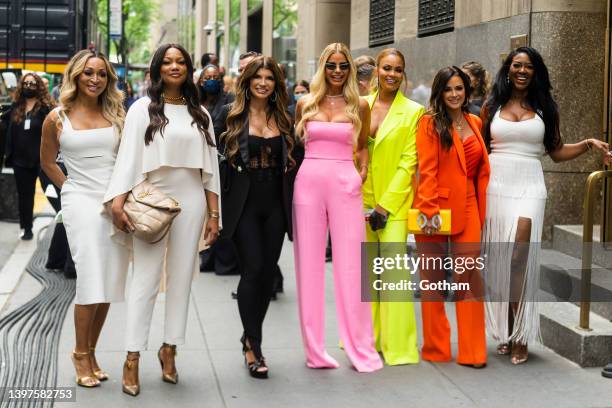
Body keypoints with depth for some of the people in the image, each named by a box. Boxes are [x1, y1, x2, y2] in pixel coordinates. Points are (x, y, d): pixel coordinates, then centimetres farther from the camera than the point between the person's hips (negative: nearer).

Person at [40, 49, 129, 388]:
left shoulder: (116, 115, 8)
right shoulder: (58, 118, 3)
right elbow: (47, 162, 14)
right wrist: (72, 189, 9)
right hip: (81, 202, -3)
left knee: (109, 284, 4)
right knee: (91, 280, -11)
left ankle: (91, 353, 17)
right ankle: (81, 354, 6)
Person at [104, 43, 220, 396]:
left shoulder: (200, 113, 12)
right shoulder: (143, 108, 3)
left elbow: (210, 166, 11)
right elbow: (128, 157, -5)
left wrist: (214, 212, 6)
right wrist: (118, 203, -15)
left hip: (191, 201, 3)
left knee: (182, 277, 7)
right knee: (146, 278, -5)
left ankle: (170, 349, 18)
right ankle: (133, 358, -2)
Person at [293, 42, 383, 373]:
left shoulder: (359, 106, 7)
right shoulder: (306, 103, 9)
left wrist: (362, 172, 3)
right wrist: (291, 170, 4)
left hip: (345, 185, -1)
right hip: (308, 182, 1)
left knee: (350, 266, -2)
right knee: (309, 265, 3)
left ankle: (361, 347, 6)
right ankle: (314, 348, 12)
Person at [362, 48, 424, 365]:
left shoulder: (413, 112, -3)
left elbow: (408, 163, -7)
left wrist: (386, 203, -13)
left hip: (393, 202, -4)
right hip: (361, 201, 4)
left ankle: (398, 347, -5)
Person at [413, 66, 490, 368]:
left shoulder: (475, 123, 12)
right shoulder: (430, 123, -3)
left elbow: (481, 170, 14)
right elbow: (426, 170, -10)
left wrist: (481, 212, 9)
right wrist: (429, 211, -16)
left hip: (467, 209, 4)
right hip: (435, 209, -4)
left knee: (470, 277, -2)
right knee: (433, 279, 6)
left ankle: (472, 351, 4)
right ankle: (436, 350, 15)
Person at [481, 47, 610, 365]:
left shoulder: (544, 108, 10)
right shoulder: (491, 107, 10)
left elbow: (557, 151, 12)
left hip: (528, 187, -1)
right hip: (495, 186, 1)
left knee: (519, 260, -14)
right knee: (498, 262, 2)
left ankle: (520, 336, -6)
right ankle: (506, 332, 13)